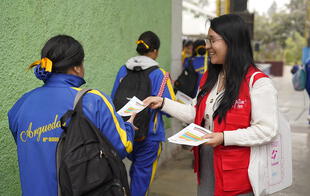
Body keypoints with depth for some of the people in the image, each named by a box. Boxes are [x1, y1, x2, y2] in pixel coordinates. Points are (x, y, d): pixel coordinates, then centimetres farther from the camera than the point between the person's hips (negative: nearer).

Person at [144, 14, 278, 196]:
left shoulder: (258, 83, -16)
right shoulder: (210, 78, 9)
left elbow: (267, 130, -19)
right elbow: (197, 115, 14)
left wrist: (225, 138, -24)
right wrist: (163, 103, 8)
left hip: (237, 172, -7)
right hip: (206, 166, 7)